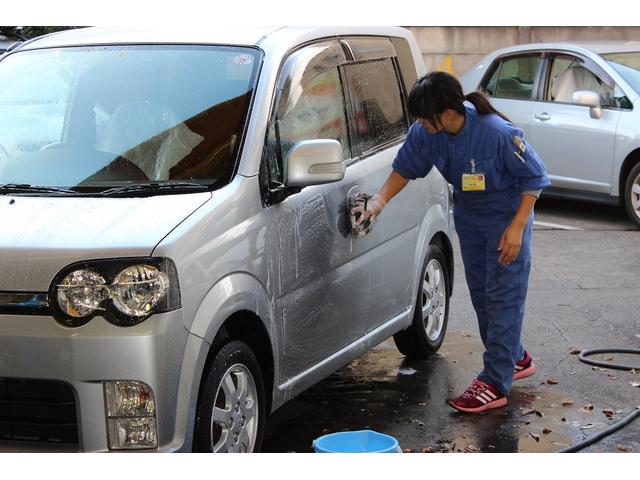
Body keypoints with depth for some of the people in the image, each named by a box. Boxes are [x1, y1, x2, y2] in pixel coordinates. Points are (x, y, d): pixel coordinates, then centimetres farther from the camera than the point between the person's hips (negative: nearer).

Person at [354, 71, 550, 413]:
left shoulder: (498, 133, -33)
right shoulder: (425, 132, -16)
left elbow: (534, 177, -21)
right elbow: (405, 167, 2)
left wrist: (517, 227, -24)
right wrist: (380, 199, -11)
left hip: (507, 216, -7)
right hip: (468, 215, 7)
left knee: (503, 296, -7)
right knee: (481, 293, 16)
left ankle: (495, 384, -5)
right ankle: (515, 359, 35)